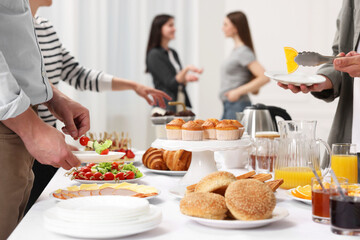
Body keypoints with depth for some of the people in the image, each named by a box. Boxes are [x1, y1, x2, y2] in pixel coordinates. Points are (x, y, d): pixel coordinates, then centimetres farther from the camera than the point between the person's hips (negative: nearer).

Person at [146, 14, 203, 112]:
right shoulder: (154, 55, -9)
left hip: (182, 104, 7)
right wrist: (187, 69, -26)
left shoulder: (173, 53, 15)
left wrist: (186, 79, -1)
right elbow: (170, 84, -14)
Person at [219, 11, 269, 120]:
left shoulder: (244, 52, -14)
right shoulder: (236, 50, 13)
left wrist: (238, 91, -19)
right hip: (229, 106, 10)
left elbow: (264, 77, -23)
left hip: (238, 106, -10)